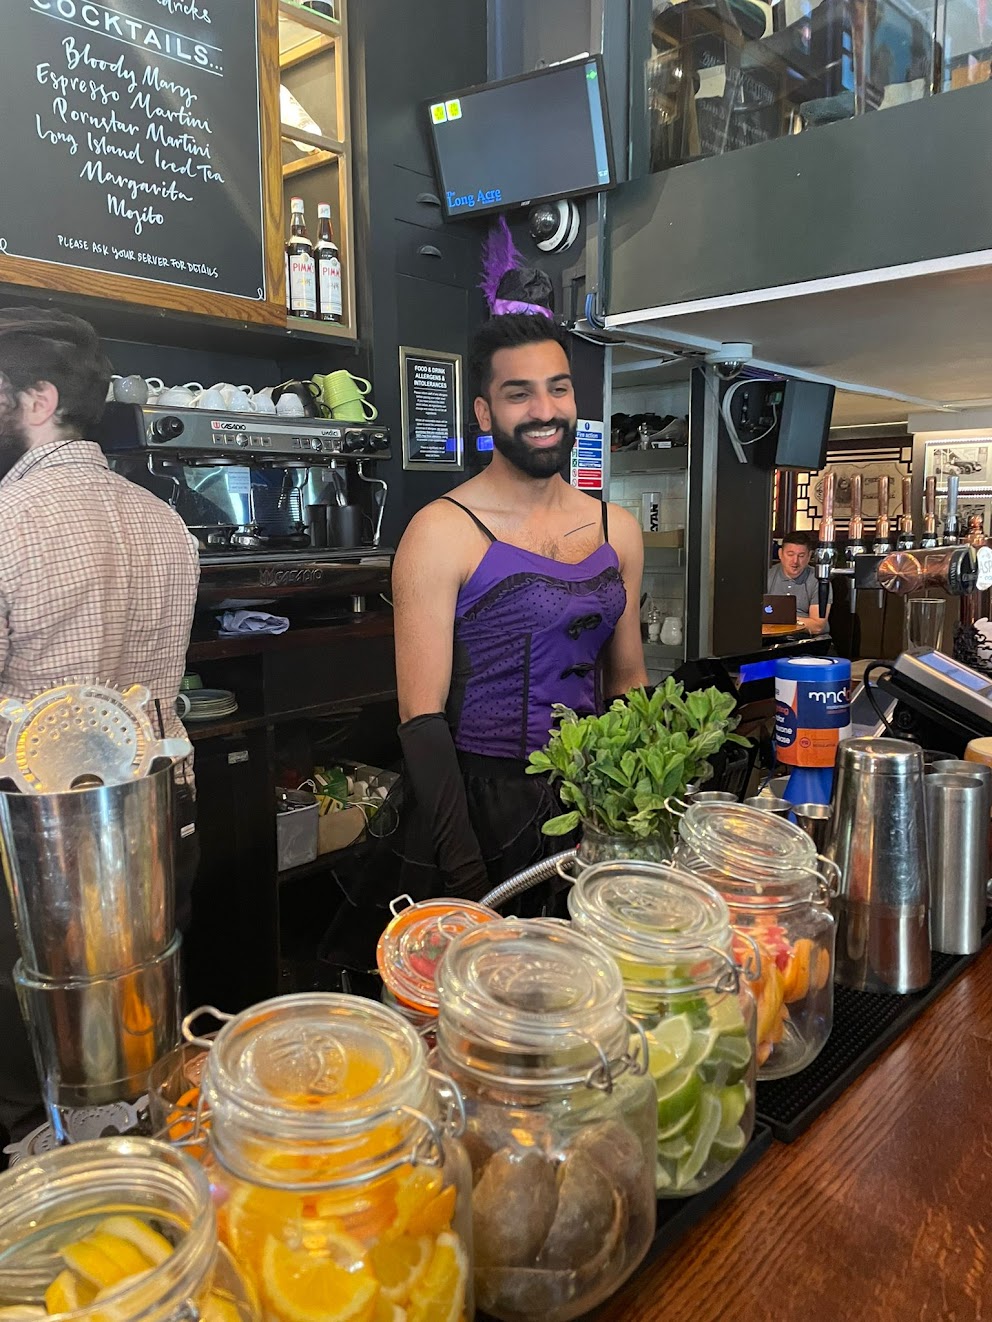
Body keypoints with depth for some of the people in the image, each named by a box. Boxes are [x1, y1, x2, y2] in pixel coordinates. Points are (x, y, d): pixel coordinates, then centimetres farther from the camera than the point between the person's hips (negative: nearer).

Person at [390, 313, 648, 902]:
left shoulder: (617, 528, 5)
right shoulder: (443, 532, -12)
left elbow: (628, 678, 13)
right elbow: (422, 716, -14)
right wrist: (467, 874, -18)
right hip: (479, 806, -5)